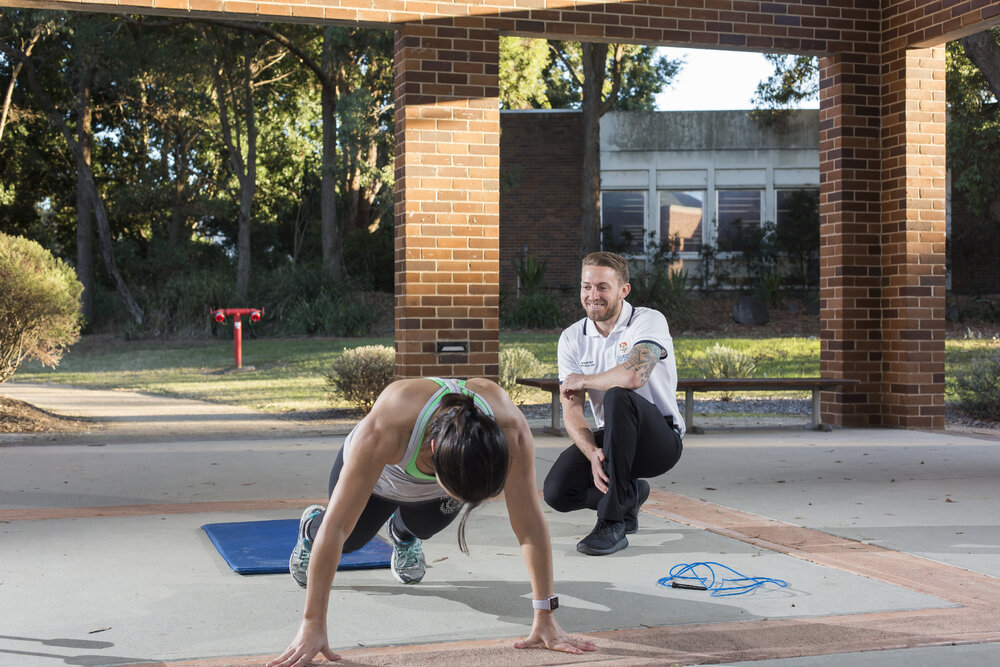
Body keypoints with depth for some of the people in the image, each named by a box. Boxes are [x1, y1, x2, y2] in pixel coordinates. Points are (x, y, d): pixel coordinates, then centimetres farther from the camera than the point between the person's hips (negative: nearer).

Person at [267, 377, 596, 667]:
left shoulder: (511, 430, -44)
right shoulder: (385, 428, -50)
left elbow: (530, 527, -36)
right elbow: (337, 528, -46)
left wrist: (545, 618, -34)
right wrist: (312, 626, -45)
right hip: (379, 475, -1)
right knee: (352, 539, 23)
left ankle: (402, 534, 60)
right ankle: (310, 526, 55)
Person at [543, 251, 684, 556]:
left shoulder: (649, 321, -13)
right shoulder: (572, 338, 1)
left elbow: (633, 376, -34)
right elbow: (571, 409, -8)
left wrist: (581, 380, -16)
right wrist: (593, 454, -27)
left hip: (660, 440, -5)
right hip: (610, 439, 5)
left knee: (617, 397, -35)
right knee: (557, 490, -20)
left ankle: (612, 524, -30)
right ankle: (629, 496, 13)